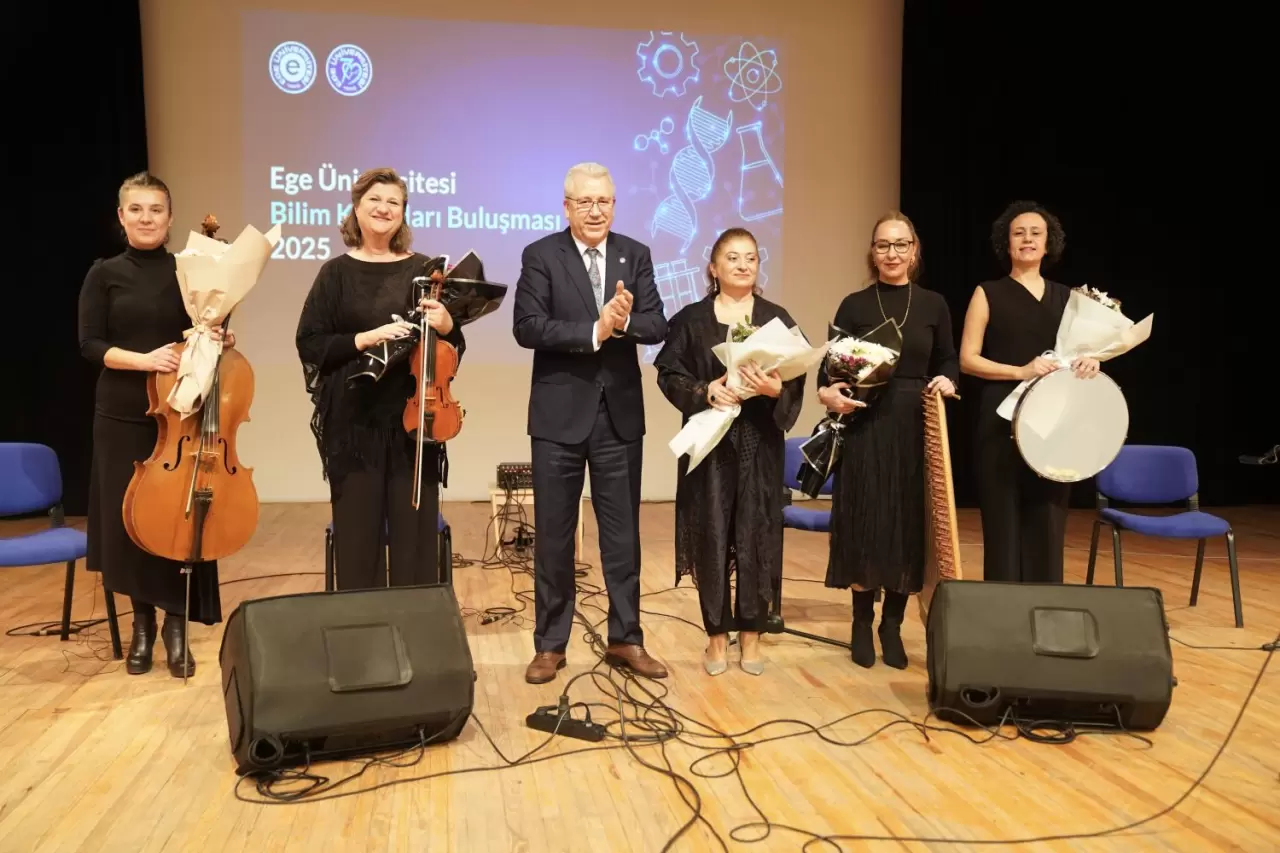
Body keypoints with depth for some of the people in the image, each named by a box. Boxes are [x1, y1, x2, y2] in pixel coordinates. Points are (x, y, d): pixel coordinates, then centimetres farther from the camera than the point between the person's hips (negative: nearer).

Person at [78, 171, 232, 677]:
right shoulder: (104, 274, 3)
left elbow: (214, 335, 8)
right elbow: (90, 344, -3)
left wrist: (221, 342, -14)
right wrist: (143, 359, -18)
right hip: (122, 416, 0)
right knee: (128, 518, 5)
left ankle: (175, 626, 10)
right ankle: (142, 623, 21)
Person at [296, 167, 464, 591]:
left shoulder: (422, 270, 4)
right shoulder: (336, 273, 4)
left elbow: (454, 347, 8)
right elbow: (309, 345, 0)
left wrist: (446, 326, -14)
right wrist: (364, 339, -14)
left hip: (413, 421, 0)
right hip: (353, 422, 0)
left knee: (415, 536, 4)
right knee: (357, 537, 5)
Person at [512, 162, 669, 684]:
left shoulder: (636, 256, 6)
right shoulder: (540, 255, -3)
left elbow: (657, 327, -3)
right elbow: (526, 327, -15)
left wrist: (623, 321, -23)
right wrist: (595, 331, -22)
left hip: (620, 414, 3)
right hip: (560, 414, -2)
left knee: (622, 533, 10)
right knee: (553, 534, 7)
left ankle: (626, 640, 23)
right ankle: (550, 644, 21)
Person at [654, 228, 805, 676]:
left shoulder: (776, 318, 7)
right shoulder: (691, 319, 5)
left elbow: (797, 380, 2)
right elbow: (669, 374, 1)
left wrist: (776, 390, -19)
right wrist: (704, 391, -16)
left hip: (760, 442, 1)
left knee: (756, 536, 2)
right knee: (711, 535, 1)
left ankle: (751, 634, 15)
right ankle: (717, 635, 13)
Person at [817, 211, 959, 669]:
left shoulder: (933, 304, 7)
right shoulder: (854, 305, 3)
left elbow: (949, 361, 11)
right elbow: (831, 365, 1)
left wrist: (947, 382, -10)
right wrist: (827, 392, -19)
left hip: (915, 428, 2)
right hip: (865, 427, -1)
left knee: (909, 526, 4)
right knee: (865, 526, 1)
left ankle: (892, 626, 17)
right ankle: (862, 625, 15)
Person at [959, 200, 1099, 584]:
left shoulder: (1066, 297, 13)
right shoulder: (989, 294, 4)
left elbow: (1084, 349, 16)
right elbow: (967, 359, -3)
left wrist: (1091, 363, -8)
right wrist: (1020, 371, -16)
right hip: (1001, 425, -3)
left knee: (1048, 527, 3)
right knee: (1003, 526, -2)